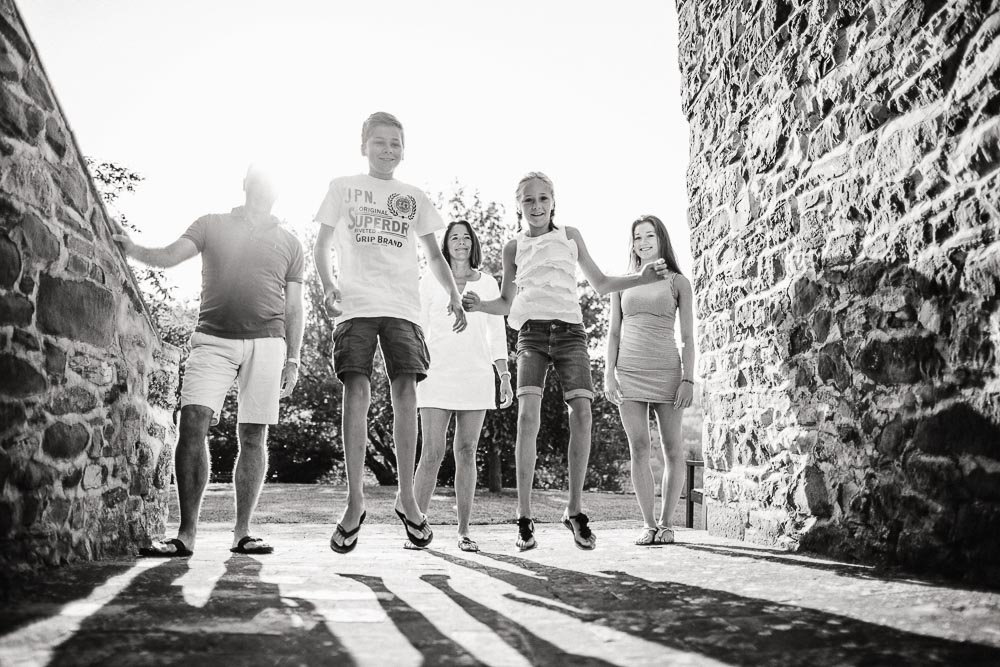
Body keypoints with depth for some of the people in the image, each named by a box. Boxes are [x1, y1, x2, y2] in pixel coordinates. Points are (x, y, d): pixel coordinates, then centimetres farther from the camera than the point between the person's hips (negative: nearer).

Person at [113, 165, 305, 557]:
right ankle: (187, 534, -7)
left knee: (253, 436, -1)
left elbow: (293, 307, 14)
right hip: (213, 338, 0)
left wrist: (293, 360, 9)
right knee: (192, 423, -13)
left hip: (266, 341, 1)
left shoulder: (289, 242, 16)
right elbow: (169, 256, 2)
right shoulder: (212, 226, 15)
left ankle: (242, 533, 7)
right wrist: (132, 249, -17)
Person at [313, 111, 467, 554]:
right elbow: (323, 246, 14)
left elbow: (434, 255, 21)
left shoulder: (415, 199, 21)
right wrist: (328, 285, -6)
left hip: (403, 307, 1)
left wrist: (453, 294, 3)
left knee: (405, 391, -9)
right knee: (357, 392, -12)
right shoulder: (343, 187, 17)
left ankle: (406, 497, -1)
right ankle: (355, 499, -6)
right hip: (356, 304, -1)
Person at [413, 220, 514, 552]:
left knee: (466, 452, 2)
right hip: (437, 374, -1)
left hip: (476, 375, 1)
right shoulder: (430, 283, 9)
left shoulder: (487, 283, 13)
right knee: (432, 453, -8)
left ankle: (463, 531, 8)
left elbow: (497, 334, 13)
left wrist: (505, 377, 6)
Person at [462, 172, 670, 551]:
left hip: (569, 330, 1)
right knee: (528, 414, -19)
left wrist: (642, 278, 8)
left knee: (581, 413, -14)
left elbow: (601, 284, 21)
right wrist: (479, 305, -1)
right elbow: (506, 302, 19)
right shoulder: (514, 247, 14)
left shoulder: (571, 236, 16)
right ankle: (524, 517, -13)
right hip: (532, 332, -1)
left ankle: (574, 509, 0)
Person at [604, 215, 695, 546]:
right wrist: (608, 375, 2)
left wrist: (688, 379, -6)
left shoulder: (678, 282, 7)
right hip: (629, 372, 1)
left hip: (666, 371, -1)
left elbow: (687, 337, 4)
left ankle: (665, 522, 11)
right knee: (639, 448, -3)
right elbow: (613, 332, 11)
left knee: (672, 450, -1)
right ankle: (648, 524, 3)